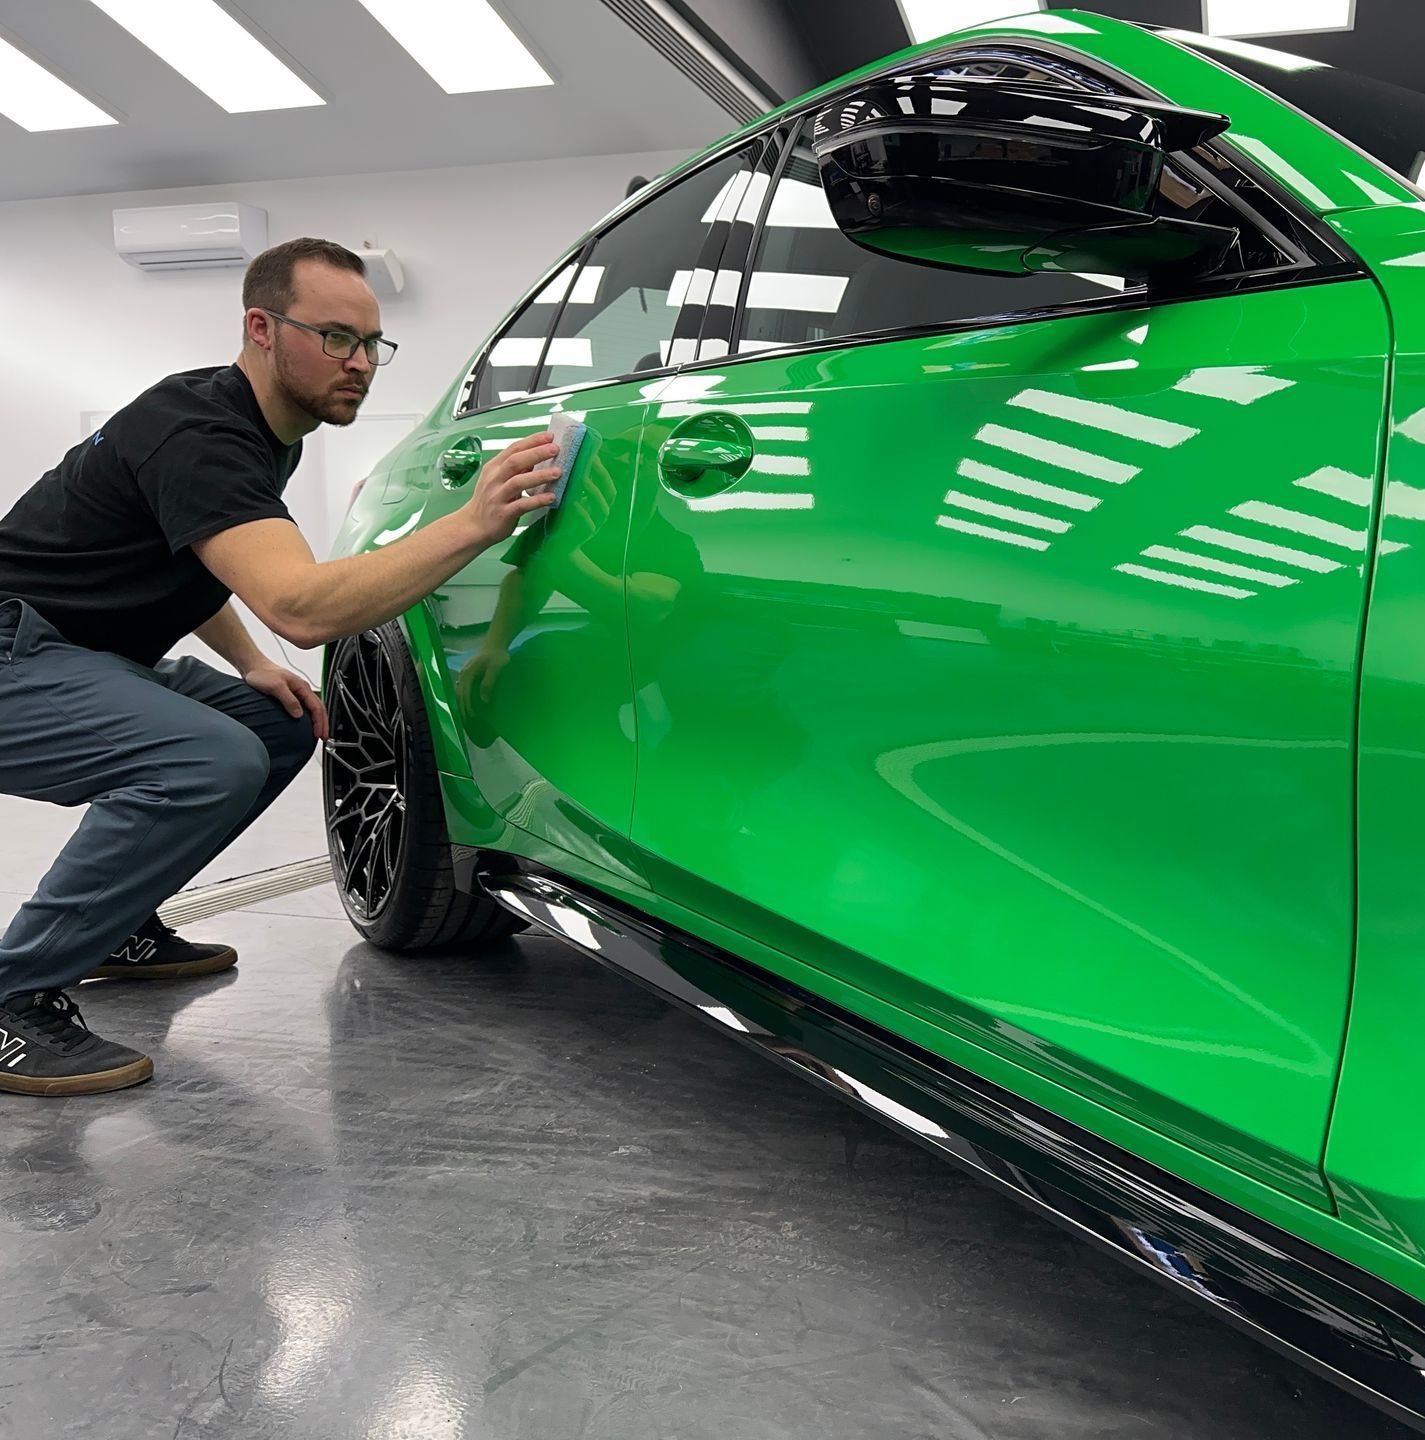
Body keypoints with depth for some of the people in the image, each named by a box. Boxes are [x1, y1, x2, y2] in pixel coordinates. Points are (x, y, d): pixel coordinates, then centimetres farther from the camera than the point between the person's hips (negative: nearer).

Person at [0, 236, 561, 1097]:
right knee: (213, 762, -30)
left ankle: (119, 927, 17)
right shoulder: (197, 434, -24)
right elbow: (303, 608, -39)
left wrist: (251, 665, 6)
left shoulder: (267, 432, 7)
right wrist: (474, 525, -44)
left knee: (283, 727, 11)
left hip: (90, 659, 10)